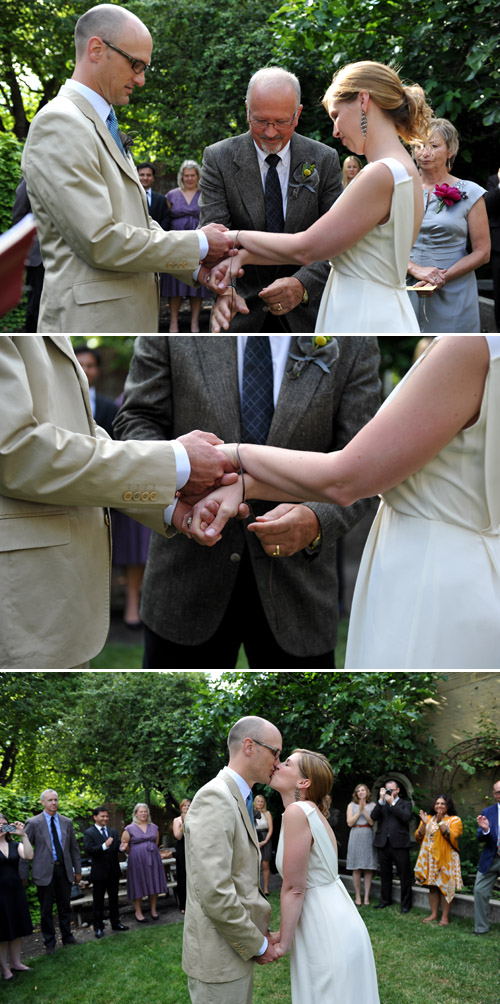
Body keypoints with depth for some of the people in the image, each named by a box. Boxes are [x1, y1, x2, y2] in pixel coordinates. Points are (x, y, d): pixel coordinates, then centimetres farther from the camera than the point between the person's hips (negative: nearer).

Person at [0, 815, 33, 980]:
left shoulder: (15, 845, 6)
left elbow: (28, 856, -11)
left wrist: (23, 835, -19)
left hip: (16, 891, 5)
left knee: (17, 929, 10)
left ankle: (16, 962, 21)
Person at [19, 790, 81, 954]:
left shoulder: (66, 822, 8)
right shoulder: (33, 823, -5)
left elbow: (74, 847, 14)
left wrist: (78, 870, 13)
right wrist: (24, 876, -6)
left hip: (64, 870, 3)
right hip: (45, 871, -3)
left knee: (65, 906, 11)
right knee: (46, 910, 5)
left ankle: (67, 937, 24)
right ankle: (49, 943, 16)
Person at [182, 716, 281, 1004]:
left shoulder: (239, 799, 14)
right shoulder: (214, 798, -20)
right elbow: (214, 893, -26)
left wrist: (261, 928, 8)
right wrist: (258, 945, -16)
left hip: (239, 949, 10)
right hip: (218, 958, -10)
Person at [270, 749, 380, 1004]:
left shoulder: (297, 811, -17)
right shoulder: (312, 811, 10)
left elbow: (294, 889, -17)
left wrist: (283, 943, -8)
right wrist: (284, 934, 15)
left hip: (329, 936, -9)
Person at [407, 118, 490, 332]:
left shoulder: (469, 193, 1)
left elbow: (482, 252, -3)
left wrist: (441, 278, -15)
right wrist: (416, 269, -16)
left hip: (453, 296, -2)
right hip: (408, 291, 2)